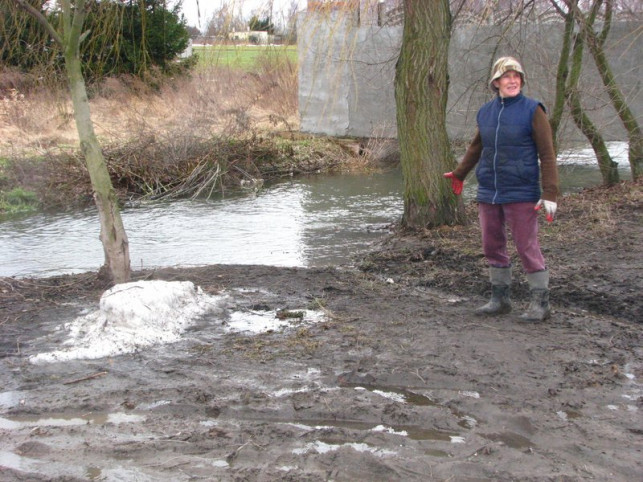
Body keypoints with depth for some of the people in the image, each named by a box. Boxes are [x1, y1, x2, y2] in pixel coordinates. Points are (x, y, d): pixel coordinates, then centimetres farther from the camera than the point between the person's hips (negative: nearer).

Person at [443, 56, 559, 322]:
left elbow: (547, 154, -7)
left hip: (520, 193, -5)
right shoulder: (485, 112, 9)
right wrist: (459, 173, 37)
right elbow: (476, 147, 26)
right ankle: (500, 298, 23)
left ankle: (540, 303, 7)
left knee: (527, 247, -4)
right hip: (488, 193, 5)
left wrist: (550, 194, -13)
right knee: (492, 247, 10)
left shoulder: (532, 110, -5)